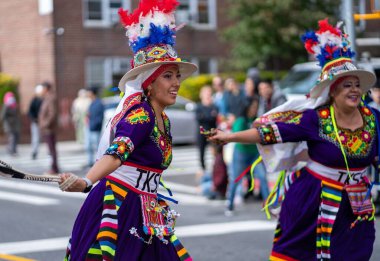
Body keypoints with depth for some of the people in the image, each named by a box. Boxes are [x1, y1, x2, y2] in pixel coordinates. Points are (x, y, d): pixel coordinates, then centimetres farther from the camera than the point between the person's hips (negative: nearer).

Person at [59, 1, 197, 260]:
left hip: (145, 213, 9)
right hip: (118, 206, -9)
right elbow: (117, 152, -33)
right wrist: (85, 182, -49)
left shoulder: (163, 120, 10)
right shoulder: (140, 115, -17)